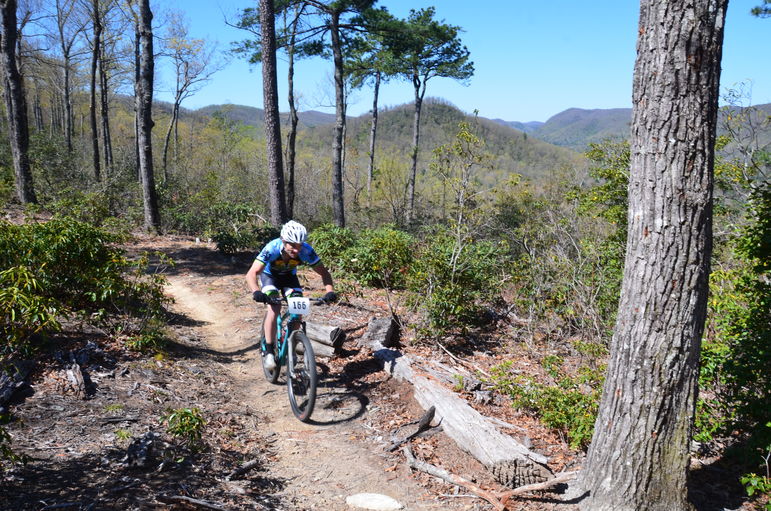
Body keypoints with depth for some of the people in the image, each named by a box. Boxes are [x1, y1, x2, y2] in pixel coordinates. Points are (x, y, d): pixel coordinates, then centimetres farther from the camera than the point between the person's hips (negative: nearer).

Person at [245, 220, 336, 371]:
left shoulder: (306, 251, -32)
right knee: (274, 306, -26)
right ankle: (268, 351, -18)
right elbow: (251, 274, -41)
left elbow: (323, 272, -23)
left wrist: (330, 291, -40)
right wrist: (256, 292, -60)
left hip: (289, 276, 3)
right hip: (269, 275, -3)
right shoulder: (272, 249, -38)